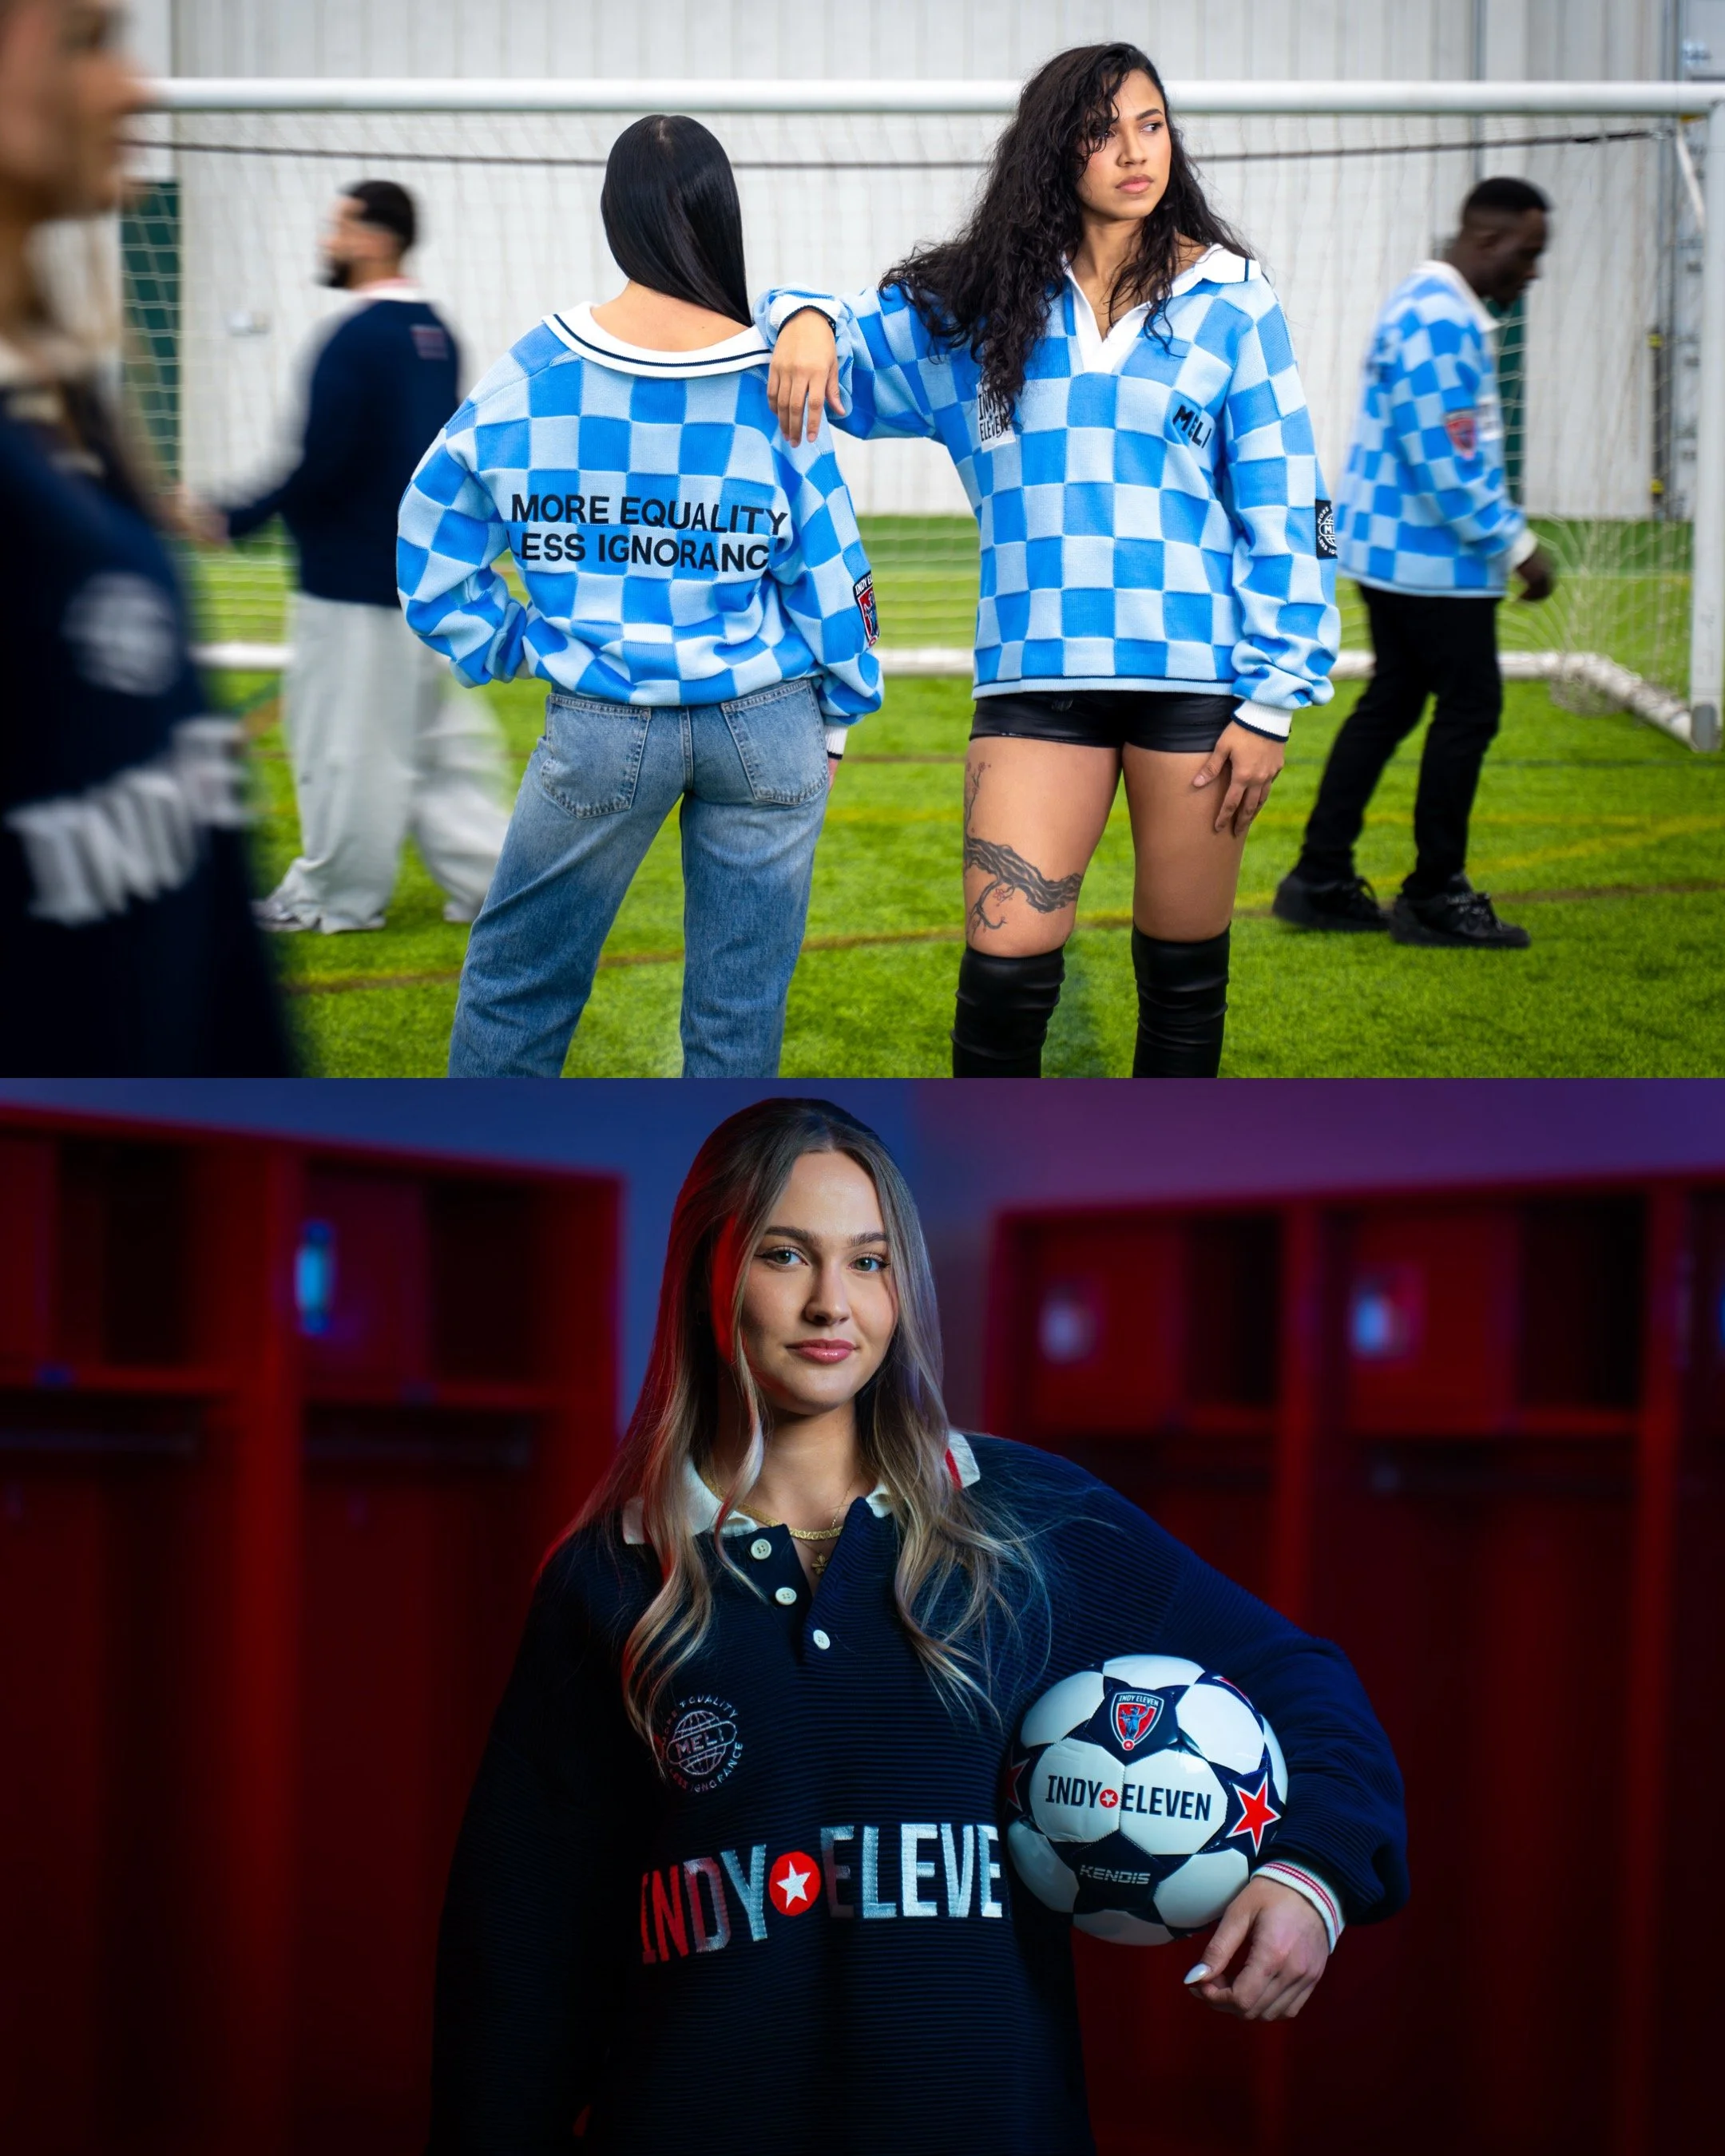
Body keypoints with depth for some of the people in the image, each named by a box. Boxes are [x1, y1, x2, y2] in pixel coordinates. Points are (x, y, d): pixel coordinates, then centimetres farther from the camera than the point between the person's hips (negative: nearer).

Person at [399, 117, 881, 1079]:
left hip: (602, 729, 0)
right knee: (740, 1002, 8)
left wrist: (507, 647, 13)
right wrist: (839, 713, 12)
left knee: (518, 982, 12)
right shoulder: (771, 384, -7)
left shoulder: (537, 370, -5)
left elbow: (435, 530, 2)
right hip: (767, 727, 0)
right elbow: (831, 569, -1)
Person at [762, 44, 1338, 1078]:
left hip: (1197, 677, 0)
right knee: (1006, 968, -10)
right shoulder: (978, 305, 10)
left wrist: (1272, 699, -2)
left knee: (1184, 972, 7)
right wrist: (806, 321, -8)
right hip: (1040, 674, 1)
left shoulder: (1230, 300, 5)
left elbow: (1287, 508, 4)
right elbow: (846, 346, 18)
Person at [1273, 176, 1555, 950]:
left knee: (1390, 703, 13)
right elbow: (1445, 458, -23)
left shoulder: (1434, 309, 14)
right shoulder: (1439, 321, -20)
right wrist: (1514, 543, -18)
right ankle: (1434, 898, 4)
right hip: (1432, 558, -10)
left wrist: (1505, 531, 21)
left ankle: (1321, 880, 15)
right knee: (1469, 708, -3)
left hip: (1392, 549, 10)